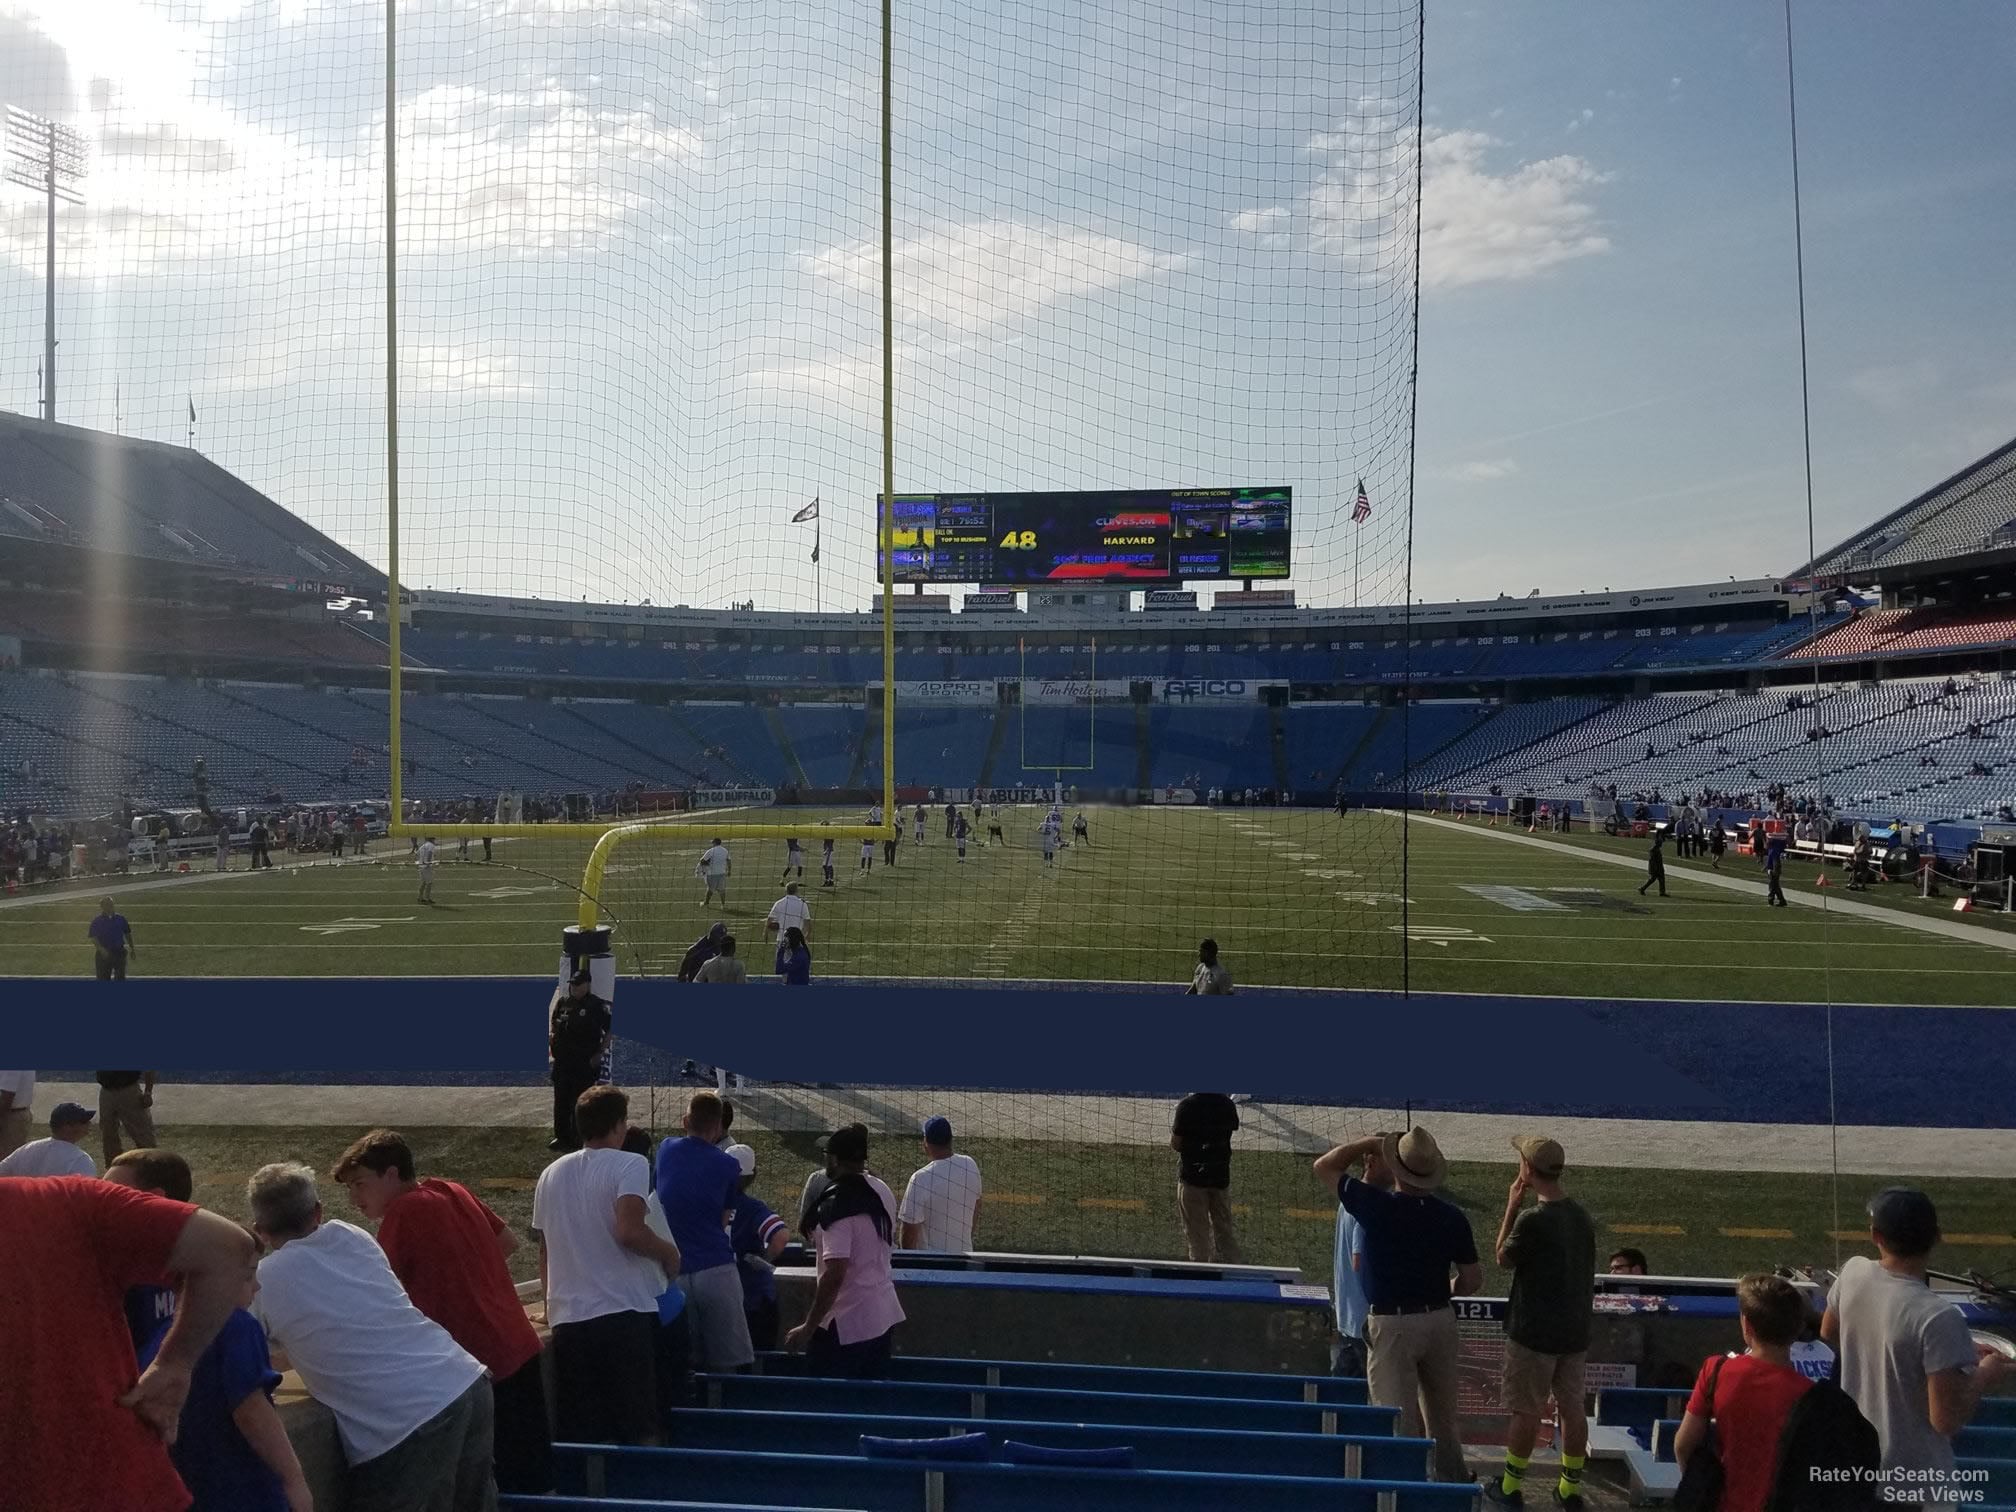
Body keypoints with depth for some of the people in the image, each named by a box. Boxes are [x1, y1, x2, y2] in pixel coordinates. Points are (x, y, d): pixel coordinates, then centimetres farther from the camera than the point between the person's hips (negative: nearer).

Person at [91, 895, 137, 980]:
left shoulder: (120, 919, 5)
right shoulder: (97, 922, -3)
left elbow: (127, 934, 13)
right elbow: (93, 938, -9)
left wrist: (132, 949, 13)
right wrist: (101, 949, -24)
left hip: (119, 953, 2)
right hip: (104, 954, -2)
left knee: (120, 977, 4)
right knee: (103, 979, 3)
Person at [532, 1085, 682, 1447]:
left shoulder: (551, 1174, 14)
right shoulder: (629, 1165, -6)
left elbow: (544, 1249, 20)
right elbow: (629, 1230, -20)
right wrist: (669, 1252, -3)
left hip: (567, 1318, 6)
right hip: (626, 1312, -5)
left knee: (579, 1439, 9)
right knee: (639, 1431, 4)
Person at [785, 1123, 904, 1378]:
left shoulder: (836, 1204, -21)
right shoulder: (882, 1192, 5)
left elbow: (834, 1276, -25)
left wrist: (808, 1328, -19)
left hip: (846, 1326, -8)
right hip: (885, 1316, 8)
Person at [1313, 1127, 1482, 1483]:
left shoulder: (1377, 1207, -17)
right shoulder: (1452, 1217, -7)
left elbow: (1324, 1166, -3)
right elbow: (1473, 1278, 1)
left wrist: (1370, 1142, 3)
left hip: (1392, 1324, -5)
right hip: (1440, 1319, 5)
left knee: (1398, 1417, 5)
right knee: (1442, 1412, 23)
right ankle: (1452, 1478, 38)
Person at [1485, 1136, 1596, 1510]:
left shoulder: (1532, 1219, -22)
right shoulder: (1581, 1216, 1)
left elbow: (1503, 1259, -6)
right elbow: (1587, 1273, 11)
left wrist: (1511, 1205, -6)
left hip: (1534, 1332, -6)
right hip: (1575, 1331, 6)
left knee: (1525, 1411, 5)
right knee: (1572, 1407, 14)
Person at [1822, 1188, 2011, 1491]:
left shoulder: (1853, 1274, -11)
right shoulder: (1938, 1318, -30)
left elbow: (1829, 1333, 10)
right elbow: (1946, 1420, -23)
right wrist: (1985, 1378, -6)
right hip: (1914, 1480, -5)